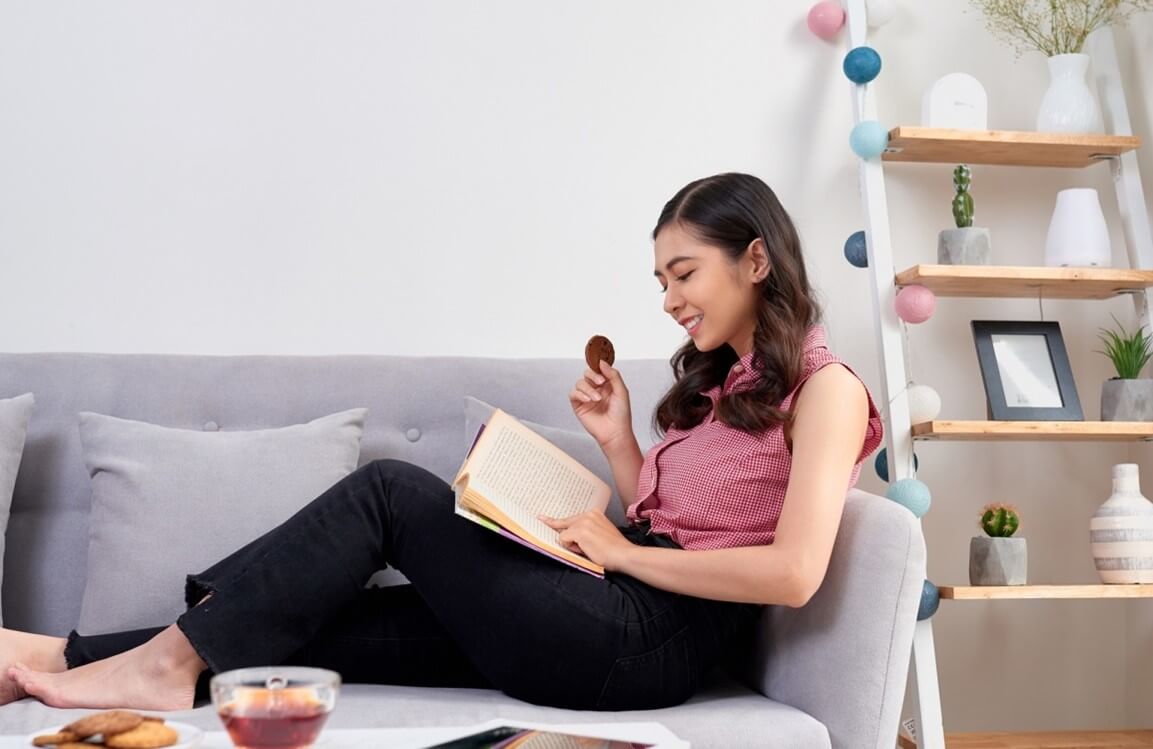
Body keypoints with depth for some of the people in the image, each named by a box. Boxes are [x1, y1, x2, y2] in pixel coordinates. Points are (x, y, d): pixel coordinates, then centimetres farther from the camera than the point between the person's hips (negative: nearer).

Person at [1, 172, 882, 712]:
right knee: (313, 616, -4)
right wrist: (619, 442, 7)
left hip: (657, 638, -8)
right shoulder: (718, 382, 23)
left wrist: (623, 550, -12)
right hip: (613, 613, 8)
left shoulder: (824, 388, -4)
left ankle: (177, 658, -7)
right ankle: (71, 662, -3)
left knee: (392, 488, -12)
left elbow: (793, 572, -18)